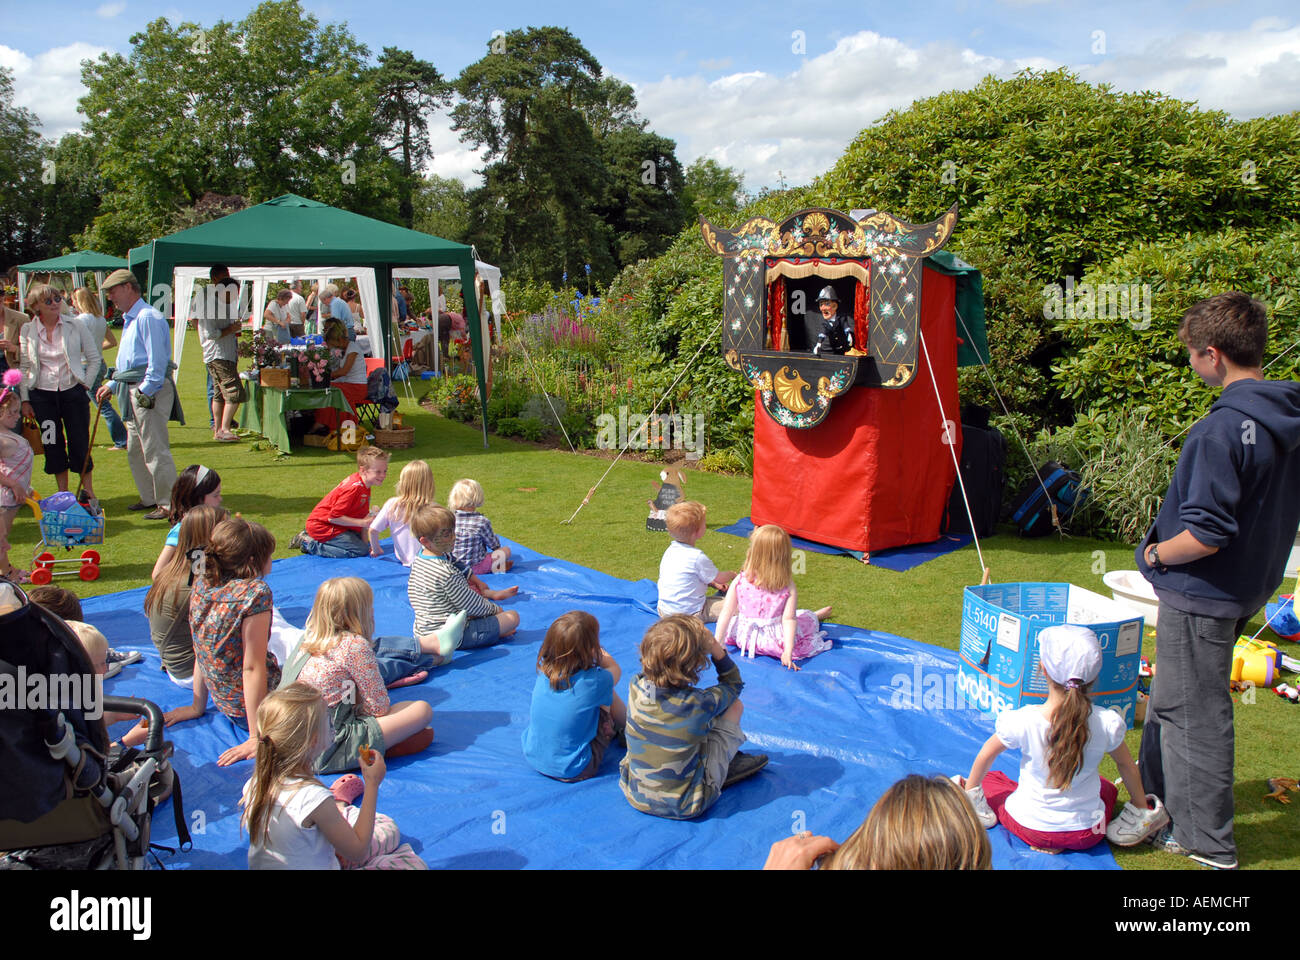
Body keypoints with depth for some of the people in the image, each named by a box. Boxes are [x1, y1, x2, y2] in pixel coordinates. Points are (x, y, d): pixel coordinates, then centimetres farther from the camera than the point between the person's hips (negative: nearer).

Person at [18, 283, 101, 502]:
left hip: (73, 391, -1)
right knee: (52, 445, 7)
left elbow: (95, 358, 4)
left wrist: (86, 383, -2)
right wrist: (24, 400, 3)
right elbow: (24, 367, 5)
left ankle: (88, 491, 13)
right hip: (42, 395, 2)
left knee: (79, 444, 1)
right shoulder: (27, 331, 1)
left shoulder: (75, 325, -2)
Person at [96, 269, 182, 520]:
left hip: (150, 390, -11)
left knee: (155, 450, -9)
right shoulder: (129, 319, 19)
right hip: (134, 391, 11)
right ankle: (150, 498, 25)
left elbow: (157, 360, -19)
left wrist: (146, 391, -20)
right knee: (135, 450, 15)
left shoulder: (148, 317, -14)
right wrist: (112, 385, 21)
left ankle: (168, 504, -3)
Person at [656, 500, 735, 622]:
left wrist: (714, 584, 22)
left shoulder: (671, 549, 6)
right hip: (690, 614, -8)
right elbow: (719, 579, -3)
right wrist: (732, 574, 17)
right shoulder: (697, 557, -19)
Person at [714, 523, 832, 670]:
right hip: (775, 643, -1)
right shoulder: (788, 587, -15)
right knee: (809, 619, 18)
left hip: (744, 639, 2)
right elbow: (788, 619, -18)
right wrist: (788, 652, -17)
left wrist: (718, 642, -2)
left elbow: (726, 612, -9)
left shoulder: (740, 581, -12)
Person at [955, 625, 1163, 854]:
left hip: (1030, 829, -1)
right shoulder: (1108, 724, -21)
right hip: (1088, 835, 2)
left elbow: (986, 755, -9)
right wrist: (1142, 807, 18)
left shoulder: (1022, 721, -26)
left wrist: (970, 791, 11)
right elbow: (1126, 765, -1)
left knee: (989, 779, 27)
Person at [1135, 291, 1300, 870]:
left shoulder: (1223, 429, -27)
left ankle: (1206, 840, 21)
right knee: (1173, 698, 24)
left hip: (1202, 594, -9)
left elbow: (1205, 535, -28)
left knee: (1193, 712, 6)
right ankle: (1155, 794, 42)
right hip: (1251, 586, 9)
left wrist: (1156, 553, -11)